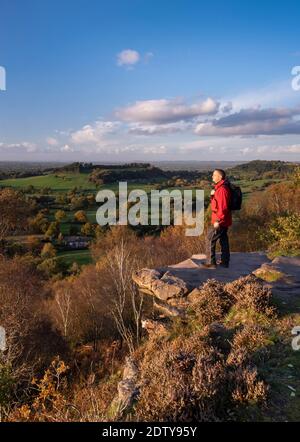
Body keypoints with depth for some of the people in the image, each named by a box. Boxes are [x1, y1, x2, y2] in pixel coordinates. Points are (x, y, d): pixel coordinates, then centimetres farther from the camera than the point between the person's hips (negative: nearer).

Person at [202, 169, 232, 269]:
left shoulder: (222, 189, -21)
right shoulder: (219, 187, 12)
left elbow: (223, 207, -25)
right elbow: (215, 202, 19)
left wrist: (218, 221, -23)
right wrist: (212, 195, 0)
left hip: (220, 221, -10)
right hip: (224, 220, 10)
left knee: (210, 239, -3)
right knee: (223, 239, 15)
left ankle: (211, 262, 3)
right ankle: (224, 262, 23)